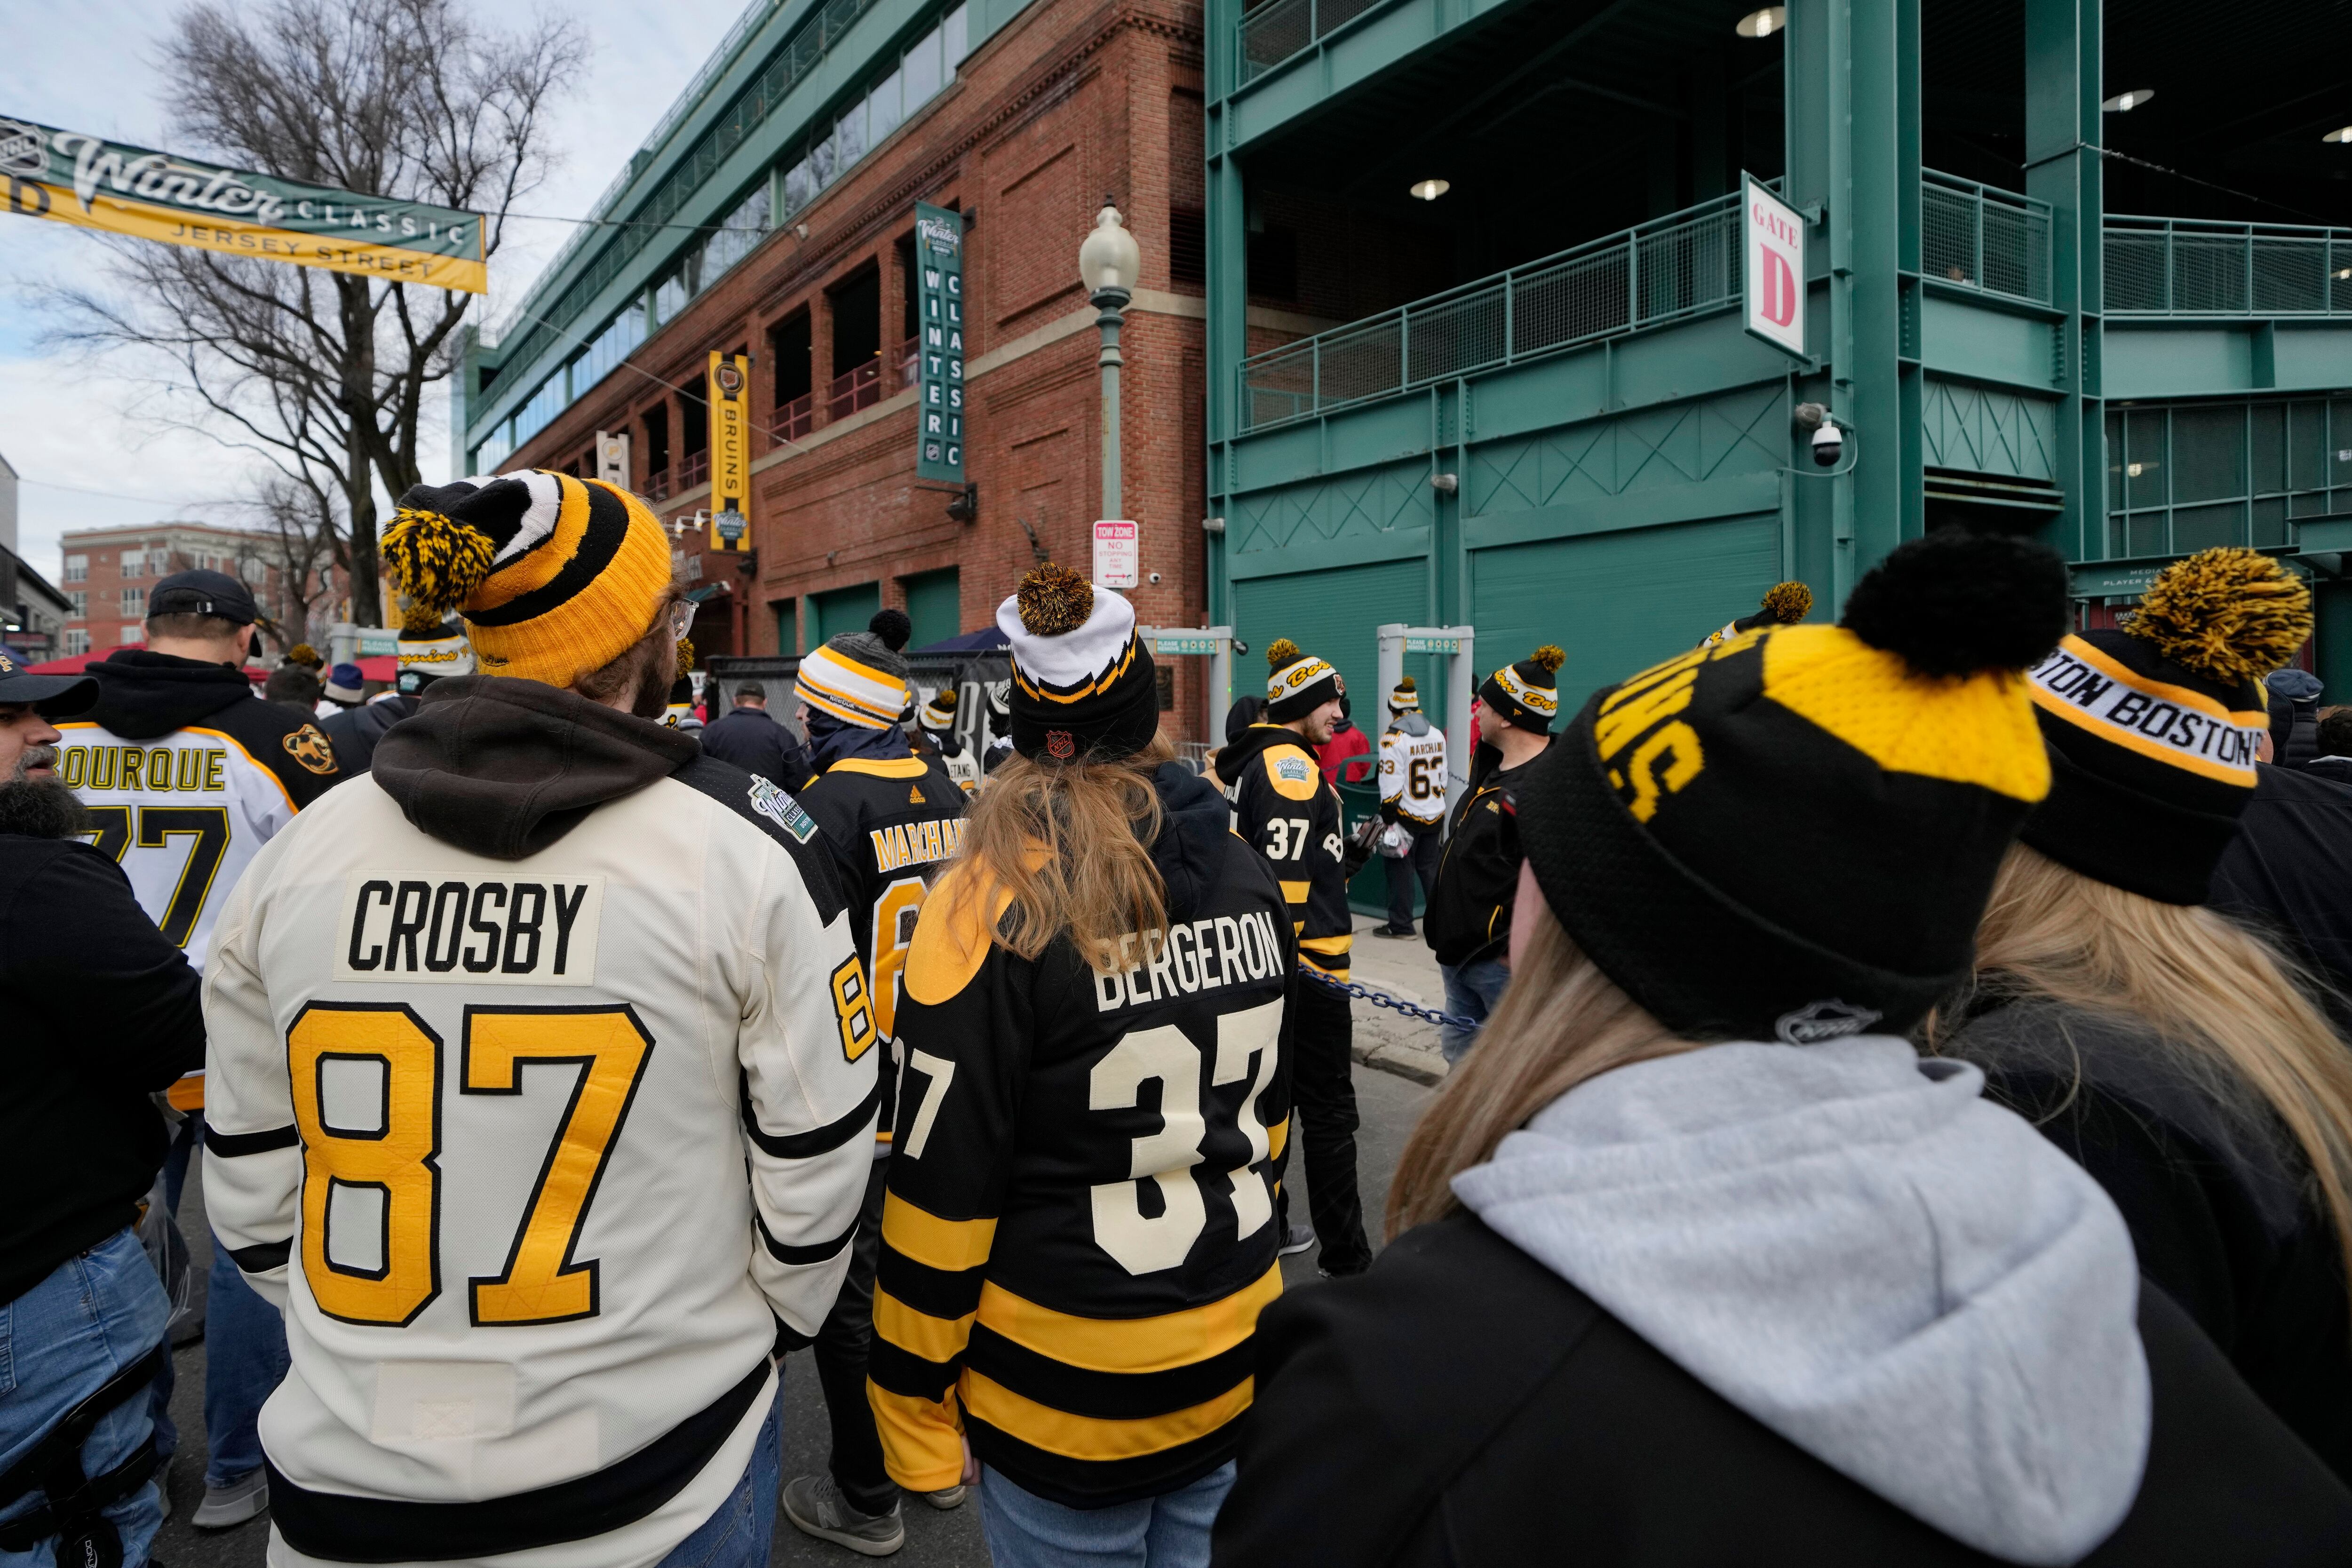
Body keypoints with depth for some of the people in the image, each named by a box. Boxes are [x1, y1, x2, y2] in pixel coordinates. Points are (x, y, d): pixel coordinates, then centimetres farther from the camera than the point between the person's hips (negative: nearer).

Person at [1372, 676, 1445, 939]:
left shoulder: (1393, 738, -15)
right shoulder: (1437, 735, 6)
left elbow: (1391, 787, -18)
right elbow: (1442, 777, 13)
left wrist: (1388, 820, -12)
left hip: (1406, 816, -6)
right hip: (1435, 815, 6)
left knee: (1400, 869, 3)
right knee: (1430, 867, 16)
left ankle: (1401, 925, 8)